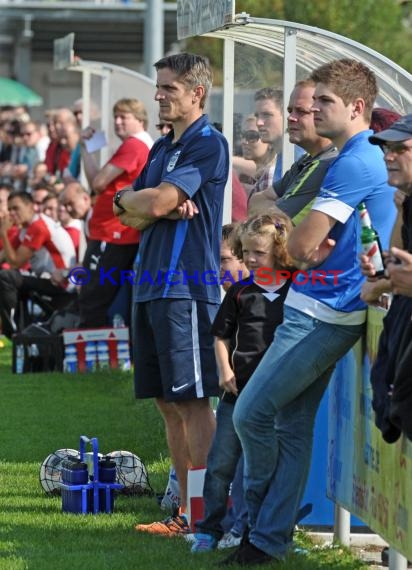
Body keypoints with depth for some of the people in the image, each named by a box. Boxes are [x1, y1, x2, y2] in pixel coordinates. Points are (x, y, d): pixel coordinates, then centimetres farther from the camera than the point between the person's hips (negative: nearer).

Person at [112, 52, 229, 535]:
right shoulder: (162, 148, 20)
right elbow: (129, 215, 14)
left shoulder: (208, 144, -8)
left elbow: (158, 202, -16)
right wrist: (161, 204, -6)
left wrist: (131, 199, 4)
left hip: (187, 288, -9)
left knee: (192, 401, -9)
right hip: (152, 285, 9)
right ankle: (186, 513, 13)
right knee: (168, 403, 9)